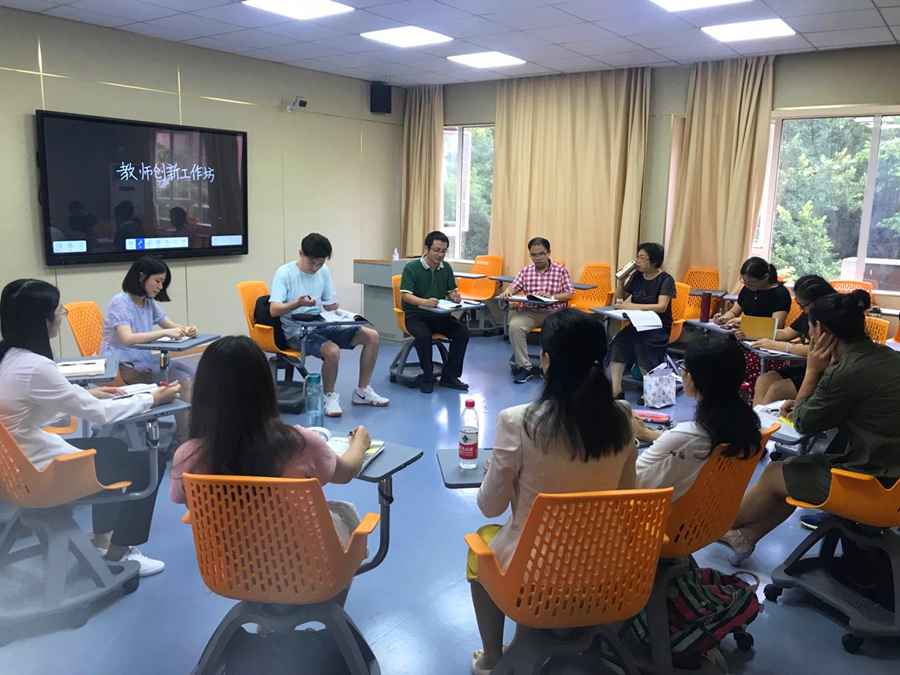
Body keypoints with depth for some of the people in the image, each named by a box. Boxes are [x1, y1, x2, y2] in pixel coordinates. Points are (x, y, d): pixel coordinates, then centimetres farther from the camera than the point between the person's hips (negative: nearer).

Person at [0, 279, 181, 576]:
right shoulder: (34, 366, -28)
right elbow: (98, 413, -20)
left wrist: (87, 393, 15)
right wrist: (151, 399, -8)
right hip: (41, 472, -10)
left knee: (112, 447, 25)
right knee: (149, 462, -2)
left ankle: (102, 539, 31)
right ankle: (117, 554, 14)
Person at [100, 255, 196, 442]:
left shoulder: (149, 302, 7)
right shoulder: (120, 302, -16)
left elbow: (170, 325, 13)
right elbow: (128, 339, -31)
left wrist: (186, 329, -10)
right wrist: (164, 333, -36)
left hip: (142, 360, 8)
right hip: (121, 364, -8)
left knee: (191, 376, -12)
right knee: (181, 382, -22)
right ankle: (185, 438, -12)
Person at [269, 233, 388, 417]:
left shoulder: (323, 271, 6)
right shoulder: (284, 273, -13)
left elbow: (330, 304, 12)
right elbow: (274, 310, -21)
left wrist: (334, 306, -13)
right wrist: (297, 303, -38)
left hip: (322, 326, 7)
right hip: (297, 331, -7)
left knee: (371, 336, -5)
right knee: (332, 351, -36)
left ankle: (362, 392, 7)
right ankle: (330, 396, -7)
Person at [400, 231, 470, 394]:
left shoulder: (446, 268, 6)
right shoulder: (411, 267, -10)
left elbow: (451, 292, 12)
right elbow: (406, 295, -17)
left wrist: (455, 296, -14)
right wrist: (425, 302, -37)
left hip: (439, 315, 5)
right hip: (416, 315, -5)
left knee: (463, 332, -20)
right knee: (423, 335, -36)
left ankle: (449, 375, -7)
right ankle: (428, 378, -15)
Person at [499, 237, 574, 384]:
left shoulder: (561, 270, 3)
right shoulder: (525, 271, 10)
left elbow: (570, 294, -2)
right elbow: (514, 287, 1)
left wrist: (550, 296, -18)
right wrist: (507, 291, -24)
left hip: (554, 311, -2)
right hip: (530, 310, 2)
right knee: (515, 325, -29)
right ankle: (524, 367, -18)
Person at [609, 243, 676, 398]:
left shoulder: (665, 279, -8)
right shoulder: (637, 276, 9)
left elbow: (661, 307, -22)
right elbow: (620, 299, 16)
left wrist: (632, 306, -27)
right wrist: (620, 279, -1)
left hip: (659, 327, -5)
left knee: (642, 345, -35)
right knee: (617, 343, -26)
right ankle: (616, 390, -26)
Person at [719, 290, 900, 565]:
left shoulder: (847, 372, -24)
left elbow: (804, 424, -8)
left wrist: (812, 371, -3)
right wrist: (804, 404, 10)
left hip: (870, 484, -8)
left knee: (774, 474, 11)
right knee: (793, 470, 21)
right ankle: (745, 536, 27)